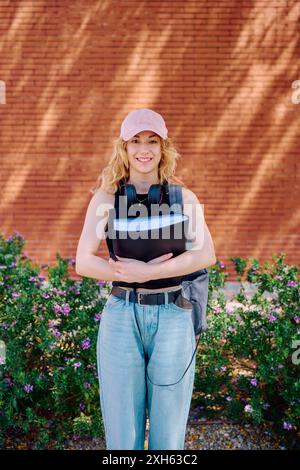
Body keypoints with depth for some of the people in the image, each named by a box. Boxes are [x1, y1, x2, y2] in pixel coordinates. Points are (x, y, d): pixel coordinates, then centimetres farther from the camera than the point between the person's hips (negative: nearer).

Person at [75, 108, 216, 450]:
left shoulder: (183, 197, 6)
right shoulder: (106, 198, 5)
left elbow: (206, 255, -9)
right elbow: (83, 262, -5)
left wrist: (144, 272, -17)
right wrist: (145, 270, -14)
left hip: (173, 318, 0)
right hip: (121, 317, 0)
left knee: (169, 437, 8)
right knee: (122, 437, 7)